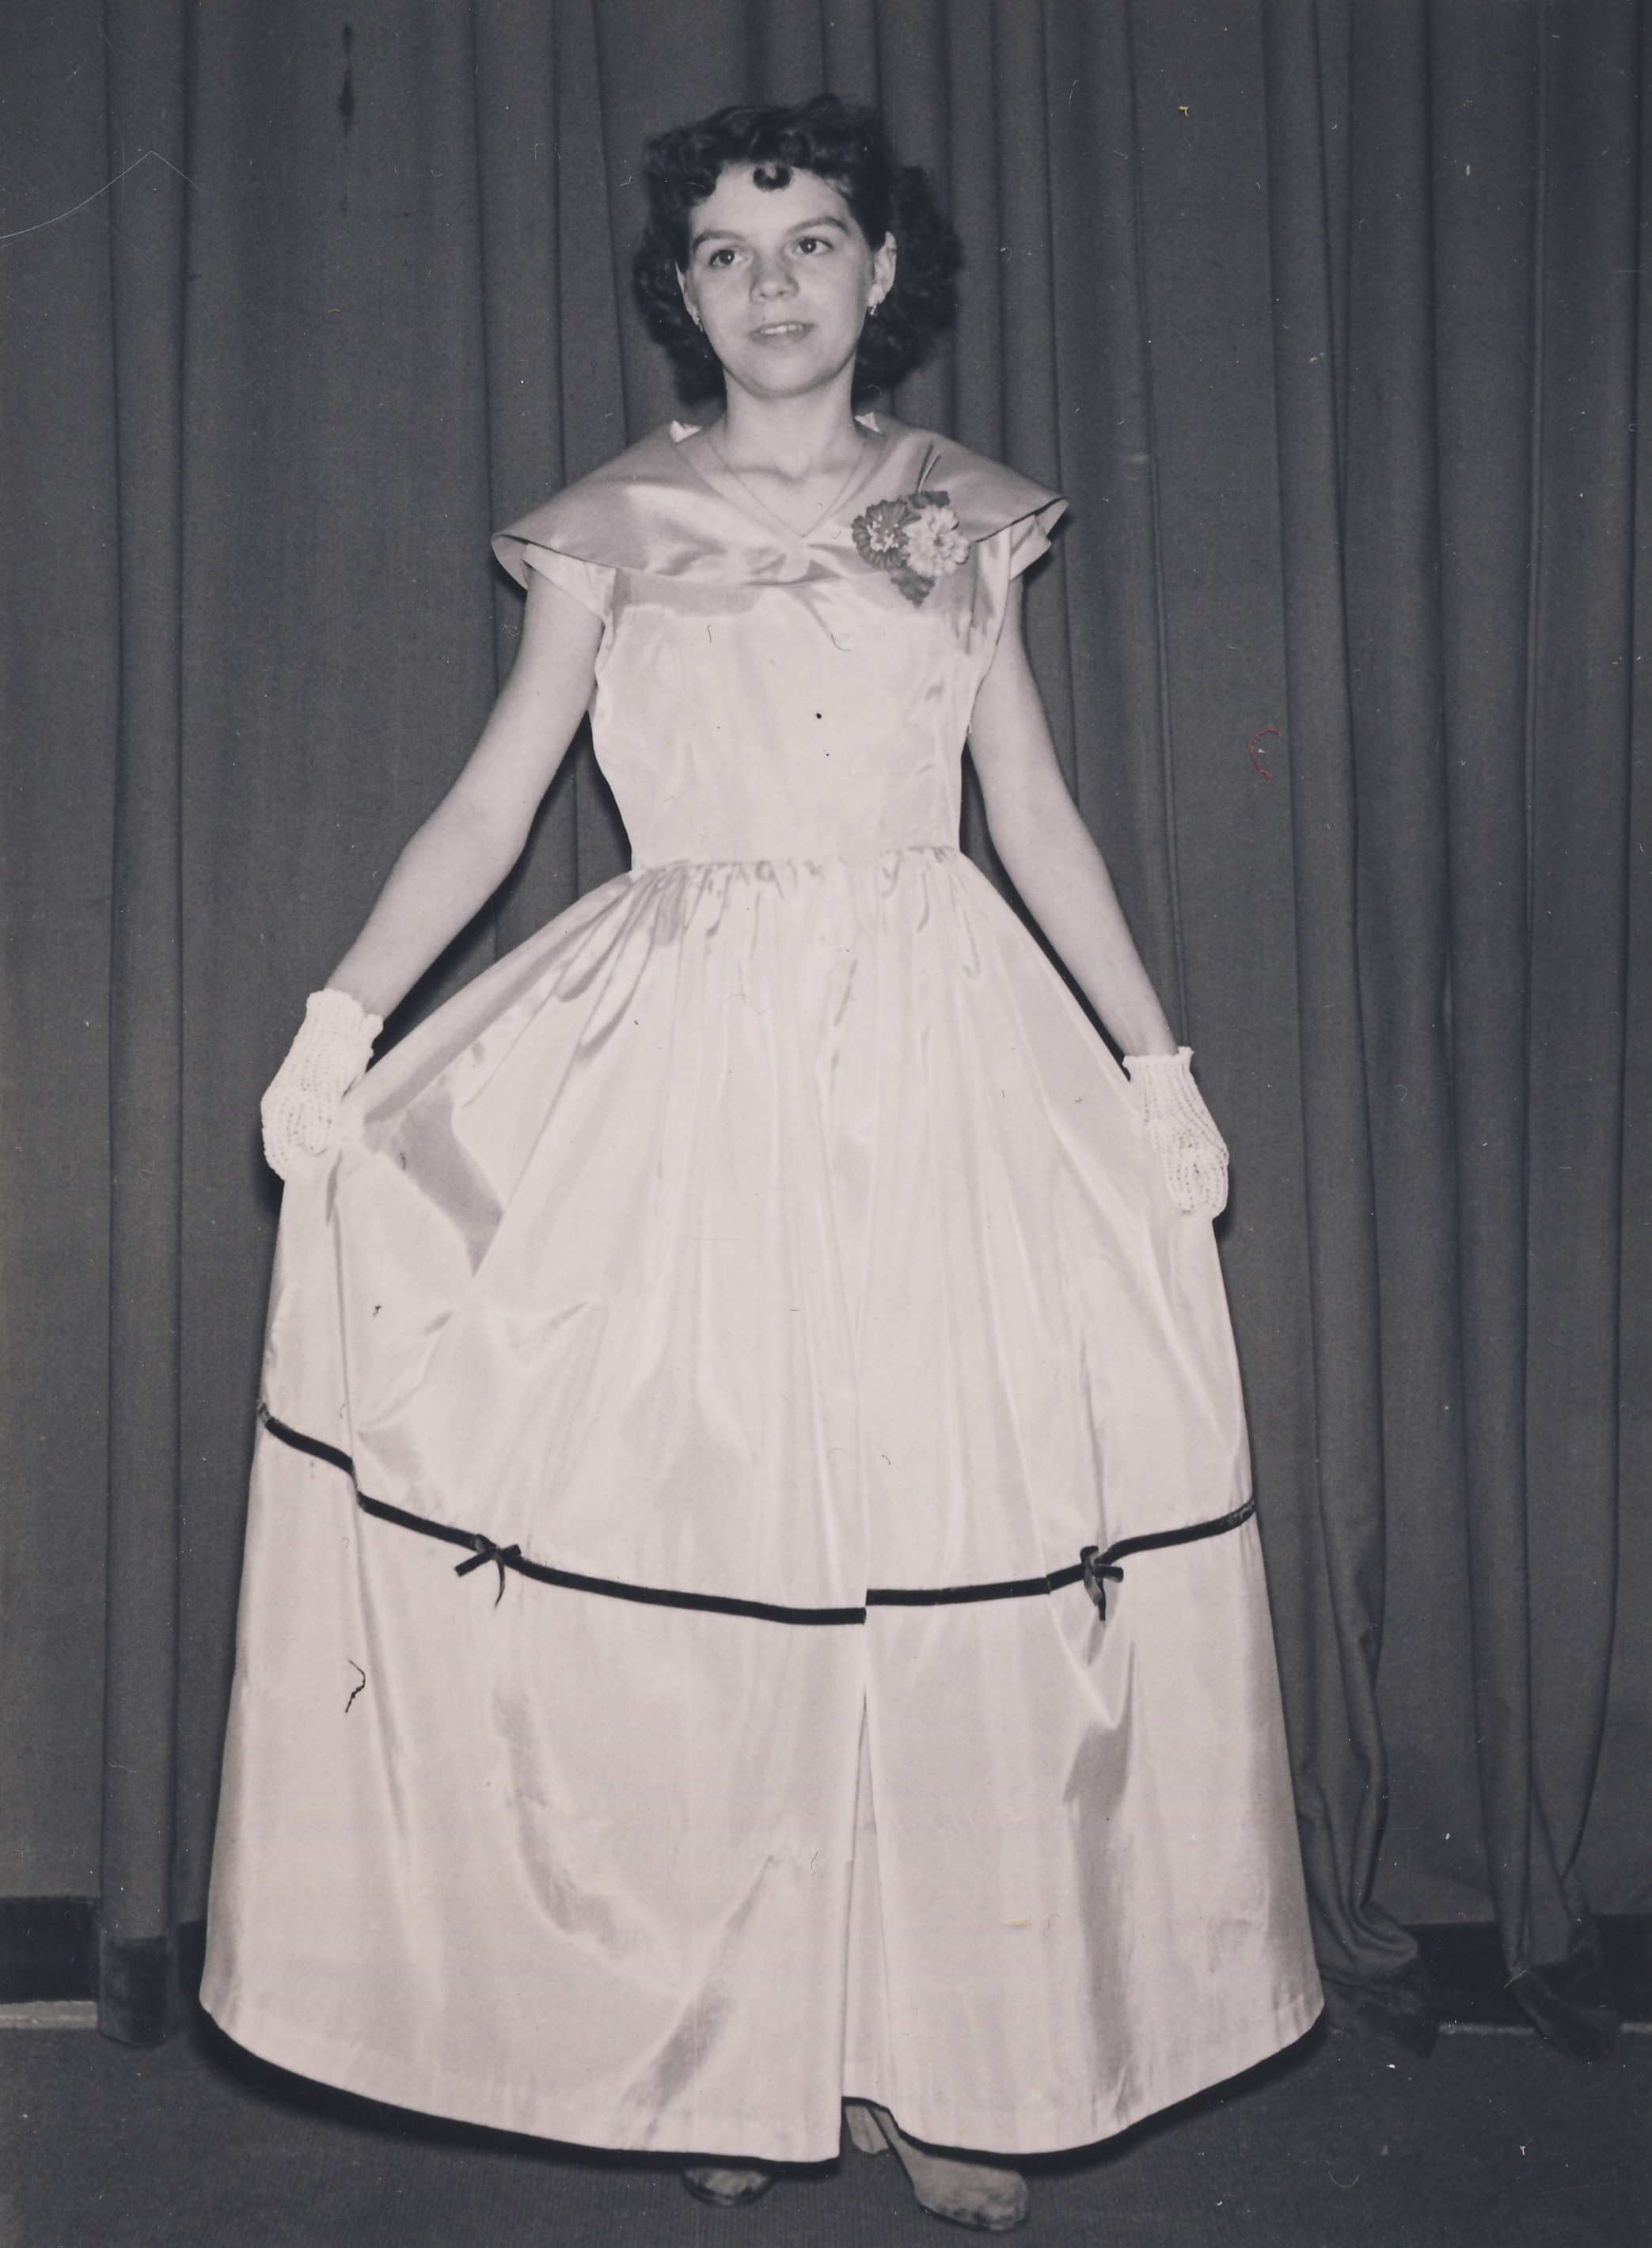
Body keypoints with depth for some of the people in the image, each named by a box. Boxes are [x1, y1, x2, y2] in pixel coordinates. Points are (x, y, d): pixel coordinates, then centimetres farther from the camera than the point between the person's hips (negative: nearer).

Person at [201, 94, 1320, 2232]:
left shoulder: (960, 515, 12)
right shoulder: (612, 527, 6)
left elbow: (1039, 816, 13)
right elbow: (488, 804, 1)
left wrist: (1154, 1058, 10)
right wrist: (343, 1019, -12)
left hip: (942, 1056, 2)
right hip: (694, 1054, -1)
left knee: (957, 1533, 0)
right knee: (692, 1520, -1)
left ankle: (934, 2053, 14)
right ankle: (719, 2048, 15)